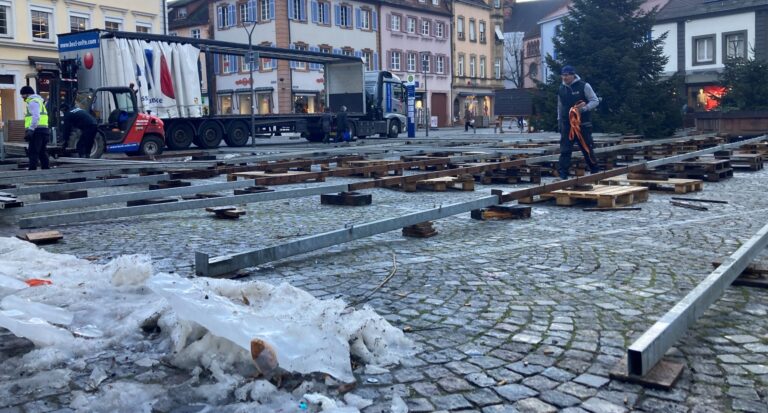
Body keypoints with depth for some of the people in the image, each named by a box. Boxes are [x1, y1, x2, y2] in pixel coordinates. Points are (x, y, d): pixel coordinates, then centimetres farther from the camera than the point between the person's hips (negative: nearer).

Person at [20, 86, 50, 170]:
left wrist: (30, 130, -23)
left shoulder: (33, 101, -5)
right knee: (43, 153, 11)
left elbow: (36, 117, -19)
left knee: (33, 153, -11)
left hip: (37, 130, -10)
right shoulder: (39, 101, 26)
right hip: (44, 130, 10)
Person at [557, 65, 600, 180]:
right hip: (566, 124, 3)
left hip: (583, 123, -3)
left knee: (587, 147, 5)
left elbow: (595, 101, -4)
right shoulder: (561, 89, 9)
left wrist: (584, 108, -19)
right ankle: (562, 174, -2)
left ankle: (595, 170, 20)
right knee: (565, 149, -2)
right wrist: (559, 120, 15)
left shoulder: (584, 86, -6)